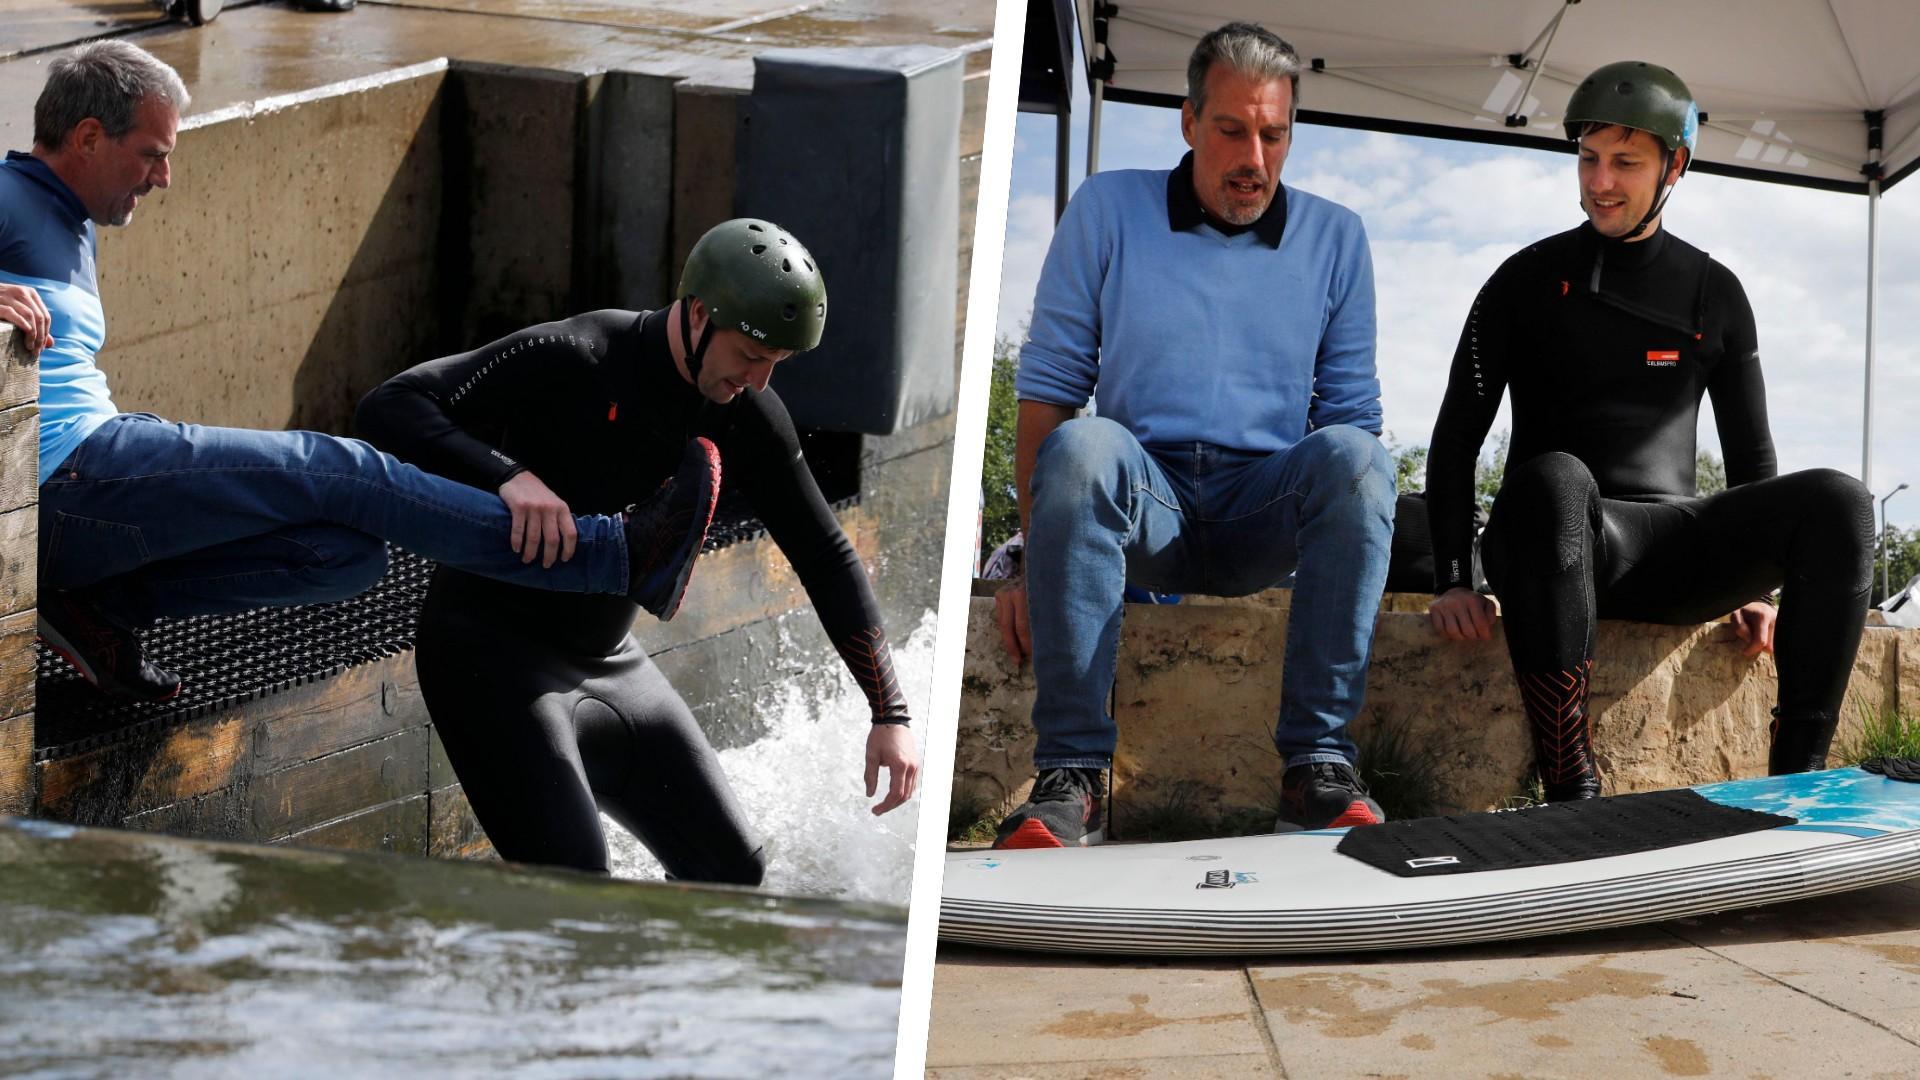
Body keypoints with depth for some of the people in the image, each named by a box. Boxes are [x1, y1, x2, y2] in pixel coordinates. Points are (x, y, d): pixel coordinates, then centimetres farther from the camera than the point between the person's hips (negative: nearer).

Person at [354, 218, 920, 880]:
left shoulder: (745, 414, -4)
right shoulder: (570, 362, -23)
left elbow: (825, 555, 5)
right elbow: (388, 409, -29)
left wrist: (889, 712, 1)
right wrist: (510, 476, -47)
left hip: (611, 663, 8)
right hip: (492, 652, -7)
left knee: (732, 870, 7)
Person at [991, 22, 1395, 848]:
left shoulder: (1334, 238, 12)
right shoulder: (1107, 211, 8)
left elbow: (1350, 414, 11)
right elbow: (1046, 392, 4)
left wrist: (1345, 551, -8)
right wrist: (1034, 562, -8)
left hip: (1264, 521, 1)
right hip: (1142, 509, -1)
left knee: (1356, 458, -31)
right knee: (1083, 447, -35)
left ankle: (1317, 765, -29)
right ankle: (1070, 776, -35)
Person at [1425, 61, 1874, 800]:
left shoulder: (1713, 294, 14)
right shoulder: (1530, 282, 6)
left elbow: (1750, 455, 19)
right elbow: (1457, 438, 2)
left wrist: (1759, 585, 8)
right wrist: (1452, 582, -10)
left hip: (1673, 553, 3)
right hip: (1563, 546, -3)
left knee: (1836, 503, -23)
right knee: (1553, 480, -40)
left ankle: (1796, 784, -28)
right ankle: (1570, 793, -46)